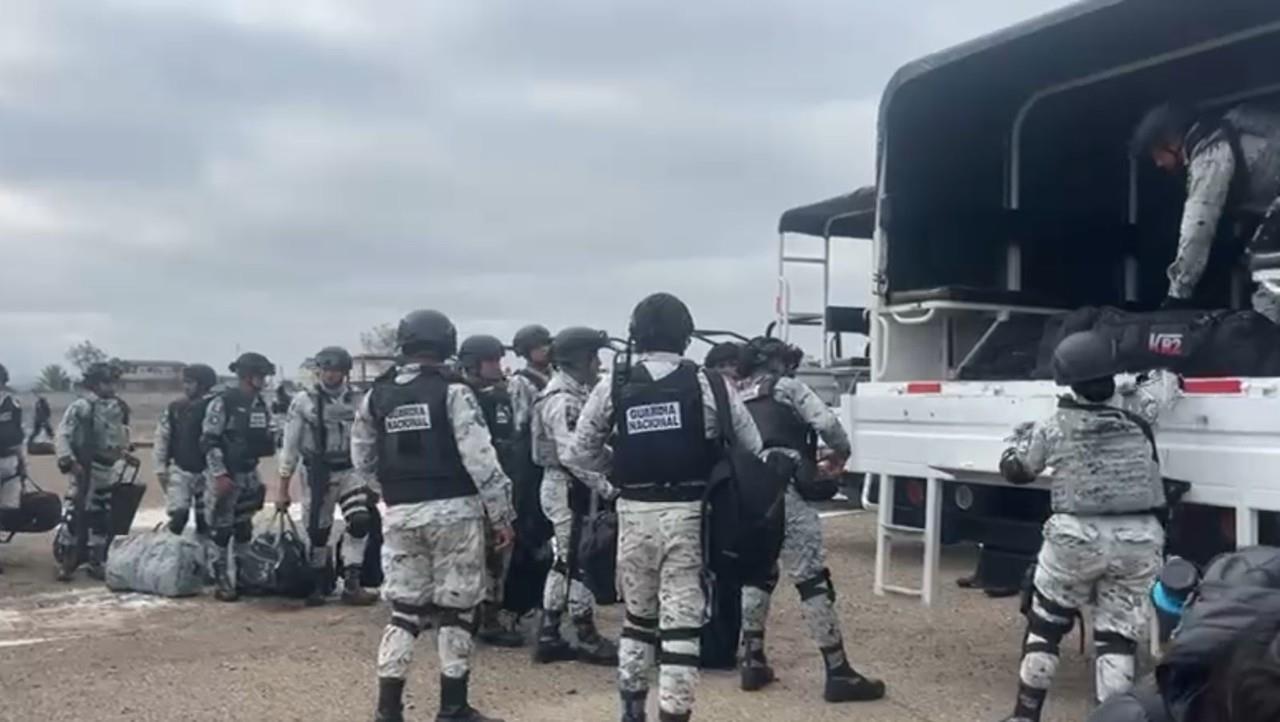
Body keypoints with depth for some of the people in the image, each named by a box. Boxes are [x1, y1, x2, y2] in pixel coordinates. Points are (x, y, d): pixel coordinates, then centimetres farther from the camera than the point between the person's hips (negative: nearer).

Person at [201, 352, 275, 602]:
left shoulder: (262, 405, 8)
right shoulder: (222, 403, -13)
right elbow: (209, 441, -16)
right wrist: (219, 474, -20)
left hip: (250, 474, 7)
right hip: (225, 474, -7)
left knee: (244, 529, 14)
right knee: (221, 529, -1)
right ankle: (222, 581, 5)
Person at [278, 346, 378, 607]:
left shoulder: (356, 401, 4)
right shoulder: (303, 401, -3)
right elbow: (290, 446, -1)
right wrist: (283, 488, -2)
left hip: (350, 470, 2)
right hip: (317, 473, -1)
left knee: (360, 521, -15)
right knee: (317, 531, 5)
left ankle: (351, 584, -9)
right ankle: (317, 585, 22)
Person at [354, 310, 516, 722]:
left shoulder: (376, 396, 6)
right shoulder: (452, 390, -9)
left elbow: (363, 459, 13)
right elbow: (480, 457, -13)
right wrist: (502, 513, -8)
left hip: (400, 514, 4)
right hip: (453, 509, -4)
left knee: (404, 608, 13)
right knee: (456, 608, 6)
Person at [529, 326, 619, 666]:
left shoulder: (572, 394, 15)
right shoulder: (564, 401, -19)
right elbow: (573, 455, -26)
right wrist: (608, 487, -24)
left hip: (567, 486, 11)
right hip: (568, 487, -11)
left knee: (564, 561, 14)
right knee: (577, 561, -2)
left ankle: (548, 636, 19)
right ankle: (587, 638, 6)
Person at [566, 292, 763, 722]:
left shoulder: (612, 388, 0)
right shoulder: (706, 384, -5)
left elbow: (579, 455, 4)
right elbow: (752, 447, -1)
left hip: (635, 513, 3)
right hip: (687, 513, -2)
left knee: (638, 615, 20)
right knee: (682, 620, 3)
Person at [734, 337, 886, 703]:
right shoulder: (787, 388, 7)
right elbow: (827, 423, -5)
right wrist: (840, 452, 17)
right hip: (781, 490, -6)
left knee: (757, 574, 22)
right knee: (812, 579, -4)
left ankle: (752, 661, 21)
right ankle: (838, 673, -2)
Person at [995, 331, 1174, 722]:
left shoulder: (1054, 427, -6)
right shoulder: (1138, 423, -2)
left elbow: (1014, 470, 8)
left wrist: (1021, 437, 27)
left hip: (1076, 539, -2)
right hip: (1137, 542, 2)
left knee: (1044, 626, 15)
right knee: (1118, 636, 7)